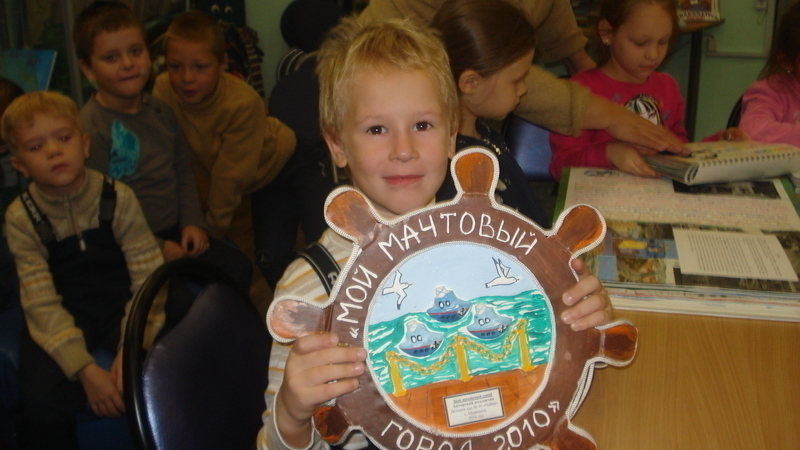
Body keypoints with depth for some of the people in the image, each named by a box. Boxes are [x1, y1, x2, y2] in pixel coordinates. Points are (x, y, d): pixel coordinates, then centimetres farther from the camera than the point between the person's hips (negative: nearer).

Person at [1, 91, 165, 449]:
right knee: (41, 406, -21)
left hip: (122, 307, 0)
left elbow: (149, 281, -13)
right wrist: (86, 371, -24)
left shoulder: (119, 199, -11)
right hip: (63, 318, 0)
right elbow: (42, 303, -14)